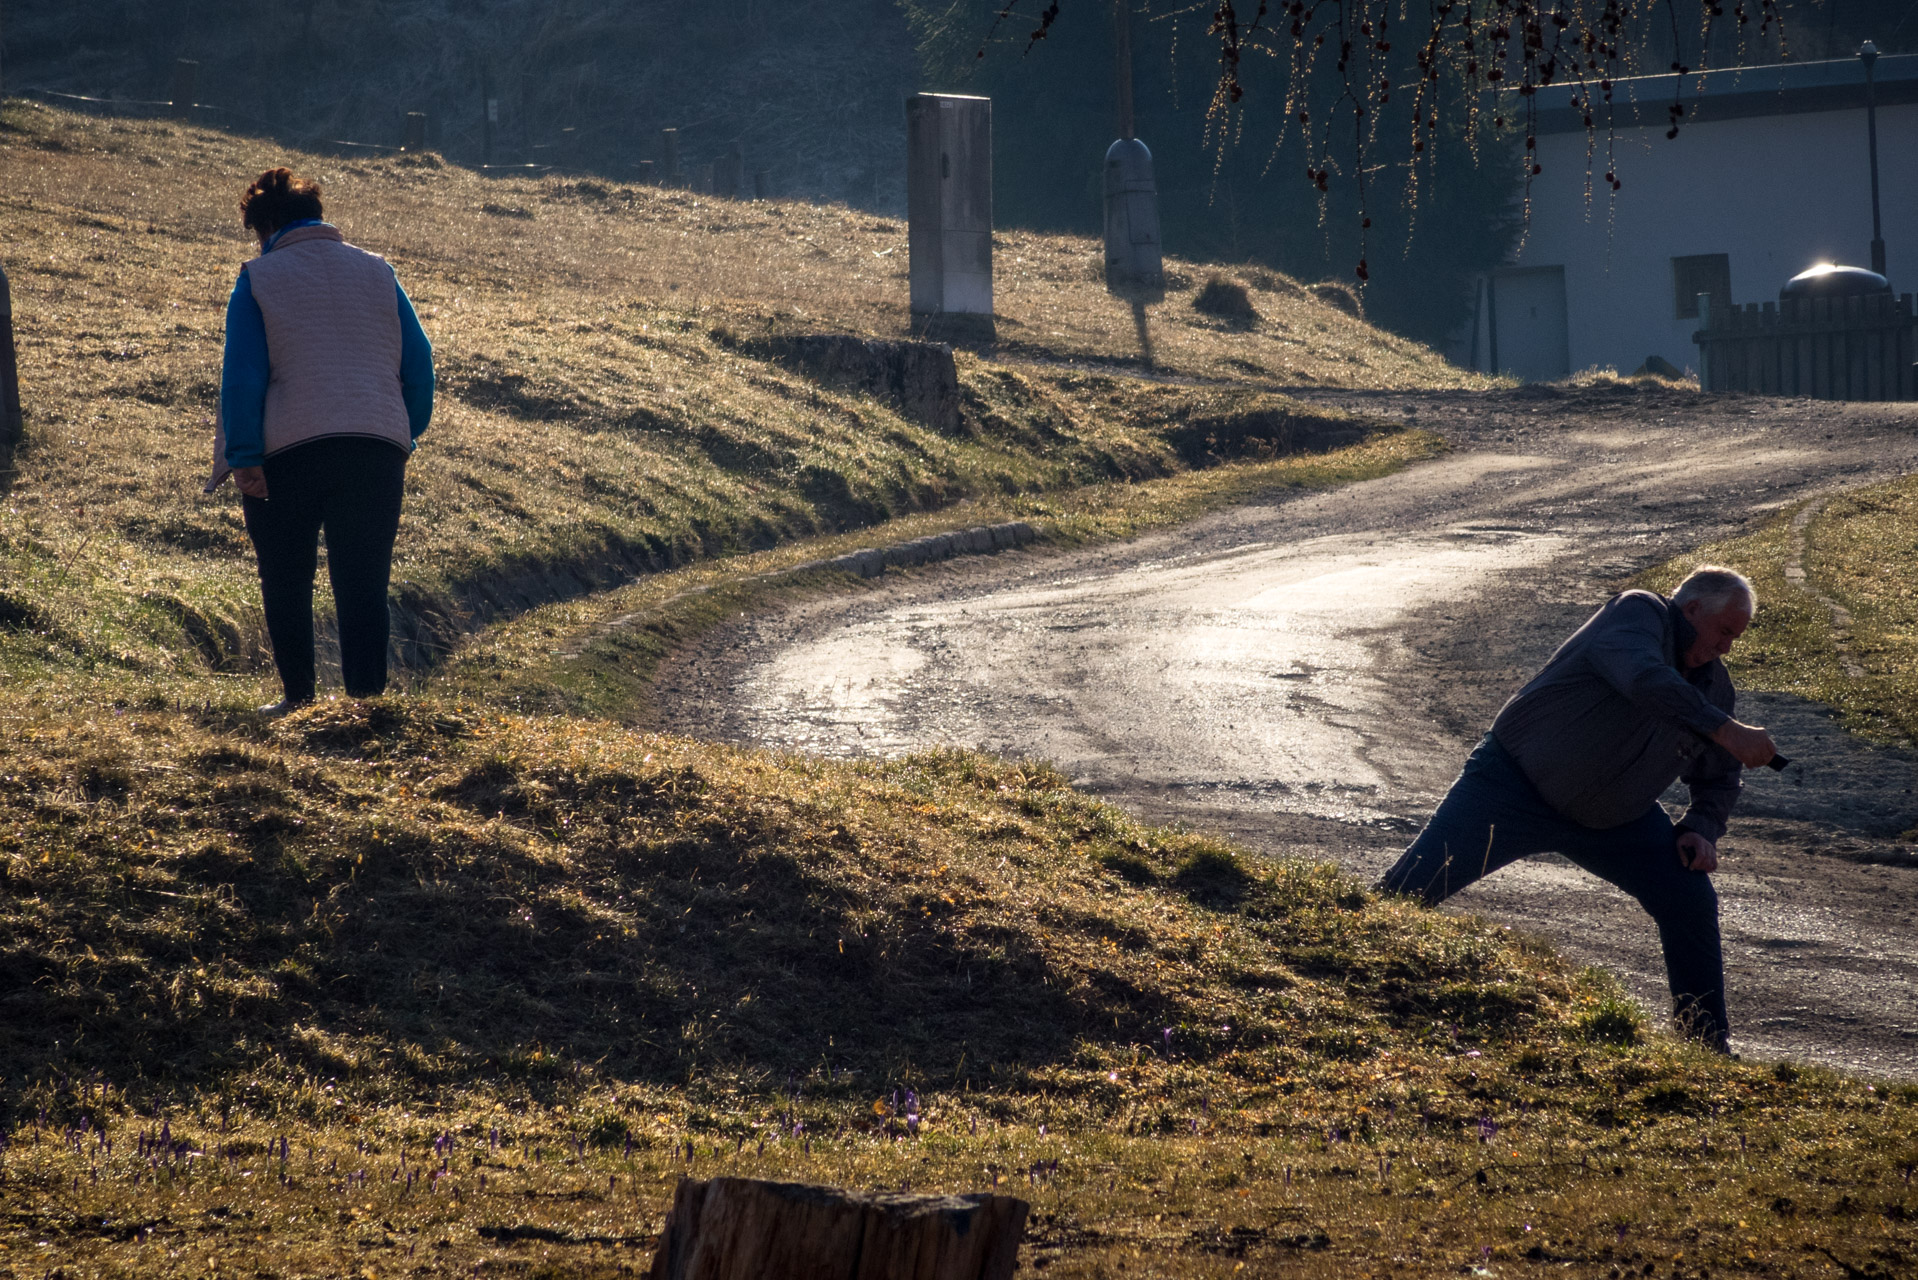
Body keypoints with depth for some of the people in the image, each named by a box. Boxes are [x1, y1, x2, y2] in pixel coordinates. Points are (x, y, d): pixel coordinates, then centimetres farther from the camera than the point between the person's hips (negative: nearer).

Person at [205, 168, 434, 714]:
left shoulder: (258, 280, 2)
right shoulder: (378, 273, 12)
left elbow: (243, 376, -6)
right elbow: (418, 361, 11)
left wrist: (244, 458, -7)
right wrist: (407, 436, 19)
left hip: (287, 452, -3)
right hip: (377, 452, 3)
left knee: (286, 582, 10)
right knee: (364, 581, 6)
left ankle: (299, 695, 10)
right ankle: (367, 696, 0)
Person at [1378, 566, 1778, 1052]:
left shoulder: (1714, 687, 5)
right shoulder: (1638, 614, -16)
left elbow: (1718, 779, 16)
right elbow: (1643, 680, -39)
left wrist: (1700, 830, -4)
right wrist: (1725, 730, -42)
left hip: (1615, 820, 6)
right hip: (1516, 787, -6)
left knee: (1692, 899, -3)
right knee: (1409, 889, -12)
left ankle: (1709, 1044, 9)